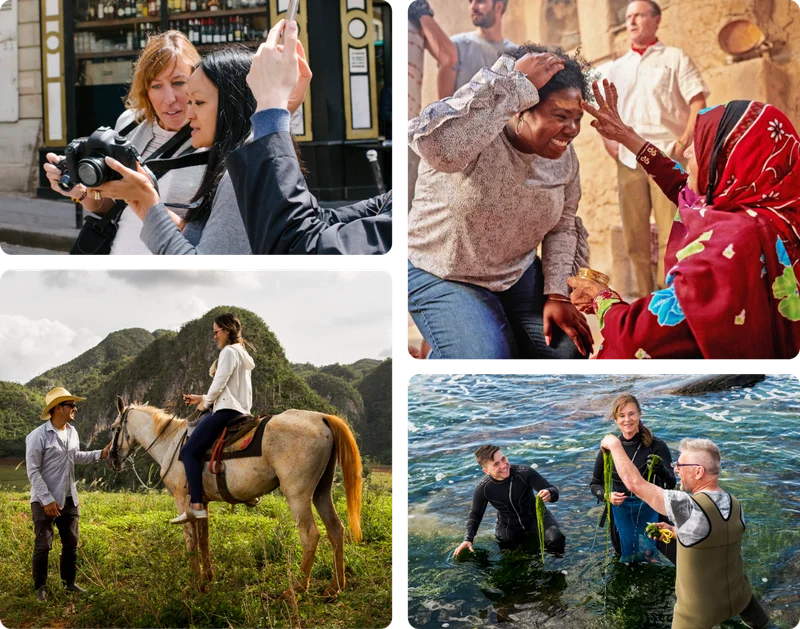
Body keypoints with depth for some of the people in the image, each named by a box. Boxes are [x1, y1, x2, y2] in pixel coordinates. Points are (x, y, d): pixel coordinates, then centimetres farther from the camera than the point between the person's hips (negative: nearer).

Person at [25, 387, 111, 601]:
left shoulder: (72, 432, 5)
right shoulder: (38, 436, -17)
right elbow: (33, 471, -17)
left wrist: (100, 454, 11)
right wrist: (47, 499, -20)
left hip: (69, 499, 7)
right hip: (45, 501, -7)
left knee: (71, 543, 13)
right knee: (43, 545, 2)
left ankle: (69, 582, 27)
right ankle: (40, 587, 15)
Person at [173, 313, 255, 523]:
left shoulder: (229, 351, -9)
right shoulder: (242, 353, 23)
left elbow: (220, 382, -14)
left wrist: (205, 402, 4)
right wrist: (202, 399, 20)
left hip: (227, 411, -11)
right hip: (239, 409, 11)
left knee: (189, 450, -16)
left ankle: (197, 506, -26)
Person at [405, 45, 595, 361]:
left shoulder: (563, 156, -6)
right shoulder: (478, 138, -28)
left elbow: (562, 226, 7)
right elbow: (435, 140, -53)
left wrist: (557, 293, -5)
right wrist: (515, 84, -45)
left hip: (519, 272, 6)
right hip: (444, 276, -6)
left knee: (568, 350, -6)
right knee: (490, 358, -23)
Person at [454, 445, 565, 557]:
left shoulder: (525, 473, -28)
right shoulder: (482, 490, -21)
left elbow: (552, 489, -22)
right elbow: (475, 515, -5)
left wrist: (550, 494, -48)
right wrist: (467, 539, -18)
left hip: (534, 517, -2)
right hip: (509, 528, 2)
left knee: (555, 540, -26)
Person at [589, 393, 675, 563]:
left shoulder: (656, 446, -13)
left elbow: (671, 485, -19)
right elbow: (595, 484, 5)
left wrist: (661, 469, -39)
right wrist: (607, 496, -15)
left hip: (651, 513, -2)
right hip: (621, 515, 2)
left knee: (682, 561, -2)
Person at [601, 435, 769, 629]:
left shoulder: (690, 509, -30)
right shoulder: (736, 506, -9)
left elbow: (635, 483, -26)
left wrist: (614, 444, -14)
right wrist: (676, 531, 8)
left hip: (700, 608, -6)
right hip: (737, 596, 6)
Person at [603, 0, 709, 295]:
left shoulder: (674, 58, 7)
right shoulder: (617, 68, 20)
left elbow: (698, 105, 0)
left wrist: (683, 143, -12)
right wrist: (610, 143, 6)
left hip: (666, 158, -4)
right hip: (627, 160, 4)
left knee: (669, 235, -10)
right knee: (635, 236, 2)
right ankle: (645, 299, 9)